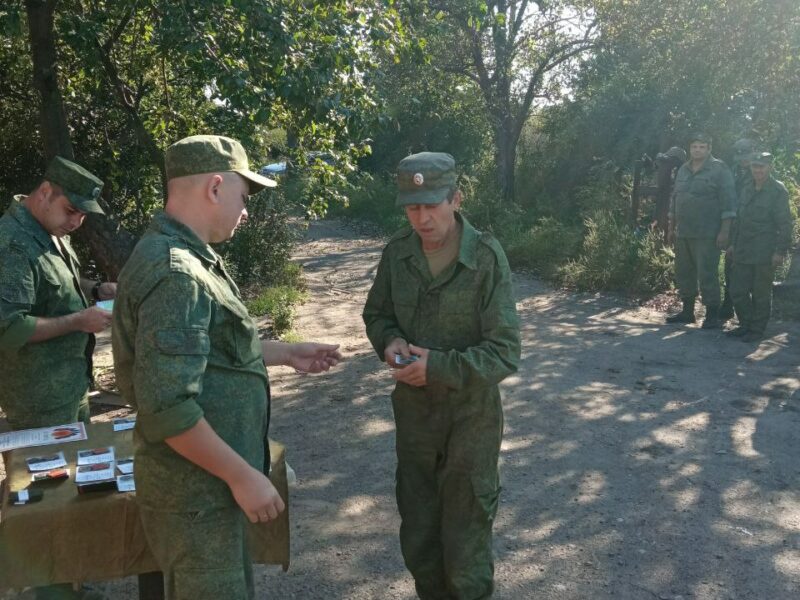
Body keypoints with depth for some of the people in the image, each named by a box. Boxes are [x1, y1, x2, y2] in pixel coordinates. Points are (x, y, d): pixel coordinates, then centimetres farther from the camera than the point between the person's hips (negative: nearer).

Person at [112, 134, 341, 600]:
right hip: (195, 489, -10)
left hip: (209, 481, 10)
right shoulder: (176, 274, -25)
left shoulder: (185, 258, 8)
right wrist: (242, 475, -22)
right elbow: (168, 408, -30)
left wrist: (286, 353, 20)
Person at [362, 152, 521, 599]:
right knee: (418, 538, 19)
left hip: (471, 416, -4)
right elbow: (377, 314, 11)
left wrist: (440, 365, -29)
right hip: (413, 411, 4)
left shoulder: (487, 257, -18)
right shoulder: (397, 253, -5)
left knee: (466, 546, 10)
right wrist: (390, 340, -11)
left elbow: (505, 354, -18)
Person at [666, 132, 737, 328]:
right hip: (683, 234, 7)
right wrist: (671, 228, 18)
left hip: (707, 235, -7)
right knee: (683, 273, 13)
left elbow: (728, 201, -9)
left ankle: (712, 315, 2)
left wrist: (724, 231, -15)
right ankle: (687, 311, 24)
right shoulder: (683, 170, 14)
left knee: (707, 275, -6)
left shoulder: (719, 169, -5)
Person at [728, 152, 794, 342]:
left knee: (761, 294, 2)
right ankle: (746, 324, 24)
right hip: (743, 252, 7)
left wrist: (780, 251, -15)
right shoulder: (747, 190, 14)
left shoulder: (778, 191, -7)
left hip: (765, 254, -7)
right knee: (737, 290, 9)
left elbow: (785, 224, -10)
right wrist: (733, 244, 18)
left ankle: (757, 329, 14)